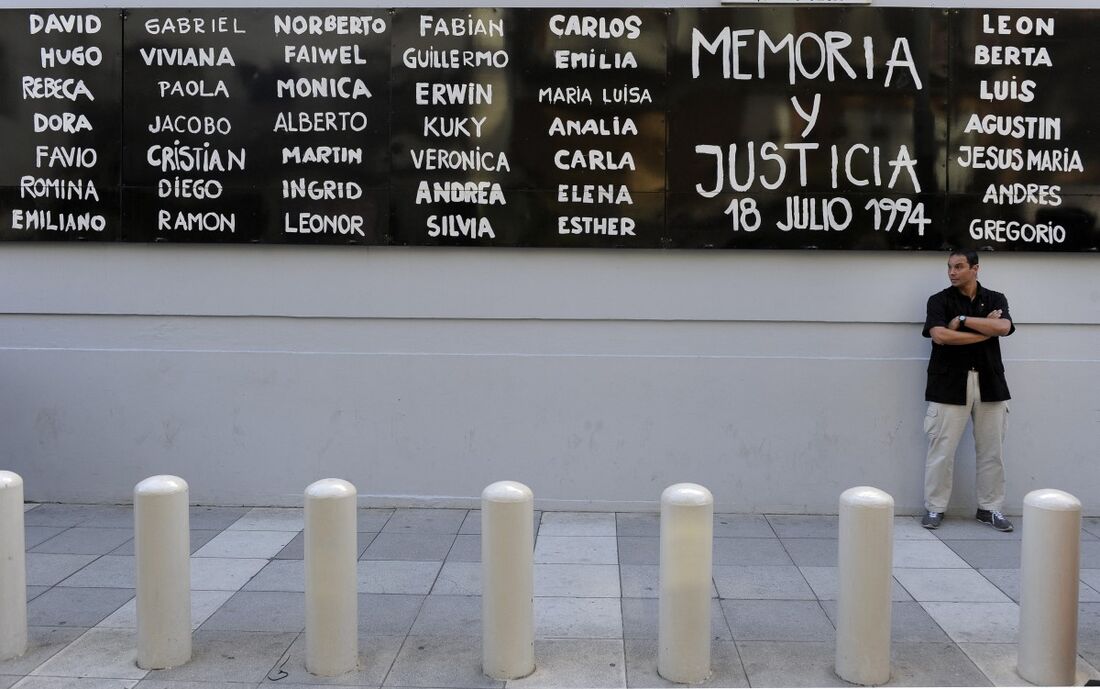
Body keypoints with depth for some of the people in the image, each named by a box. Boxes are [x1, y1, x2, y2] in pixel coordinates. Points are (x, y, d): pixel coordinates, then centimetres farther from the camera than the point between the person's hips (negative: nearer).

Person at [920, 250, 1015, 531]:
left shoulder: (995, 299, 9)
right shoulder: (939, 300, 1)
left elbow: (1003, 327, -10)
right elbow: (940, 336, -15)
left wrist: (962, 320, -11)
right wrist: (986, 331, -8)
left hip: (989, 384, 3)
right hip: (949, 384, -2)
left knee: (991, 452, 8)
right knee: (941, 451, -2)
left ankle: (990, 508, 20)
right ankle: (935, 508, 9)